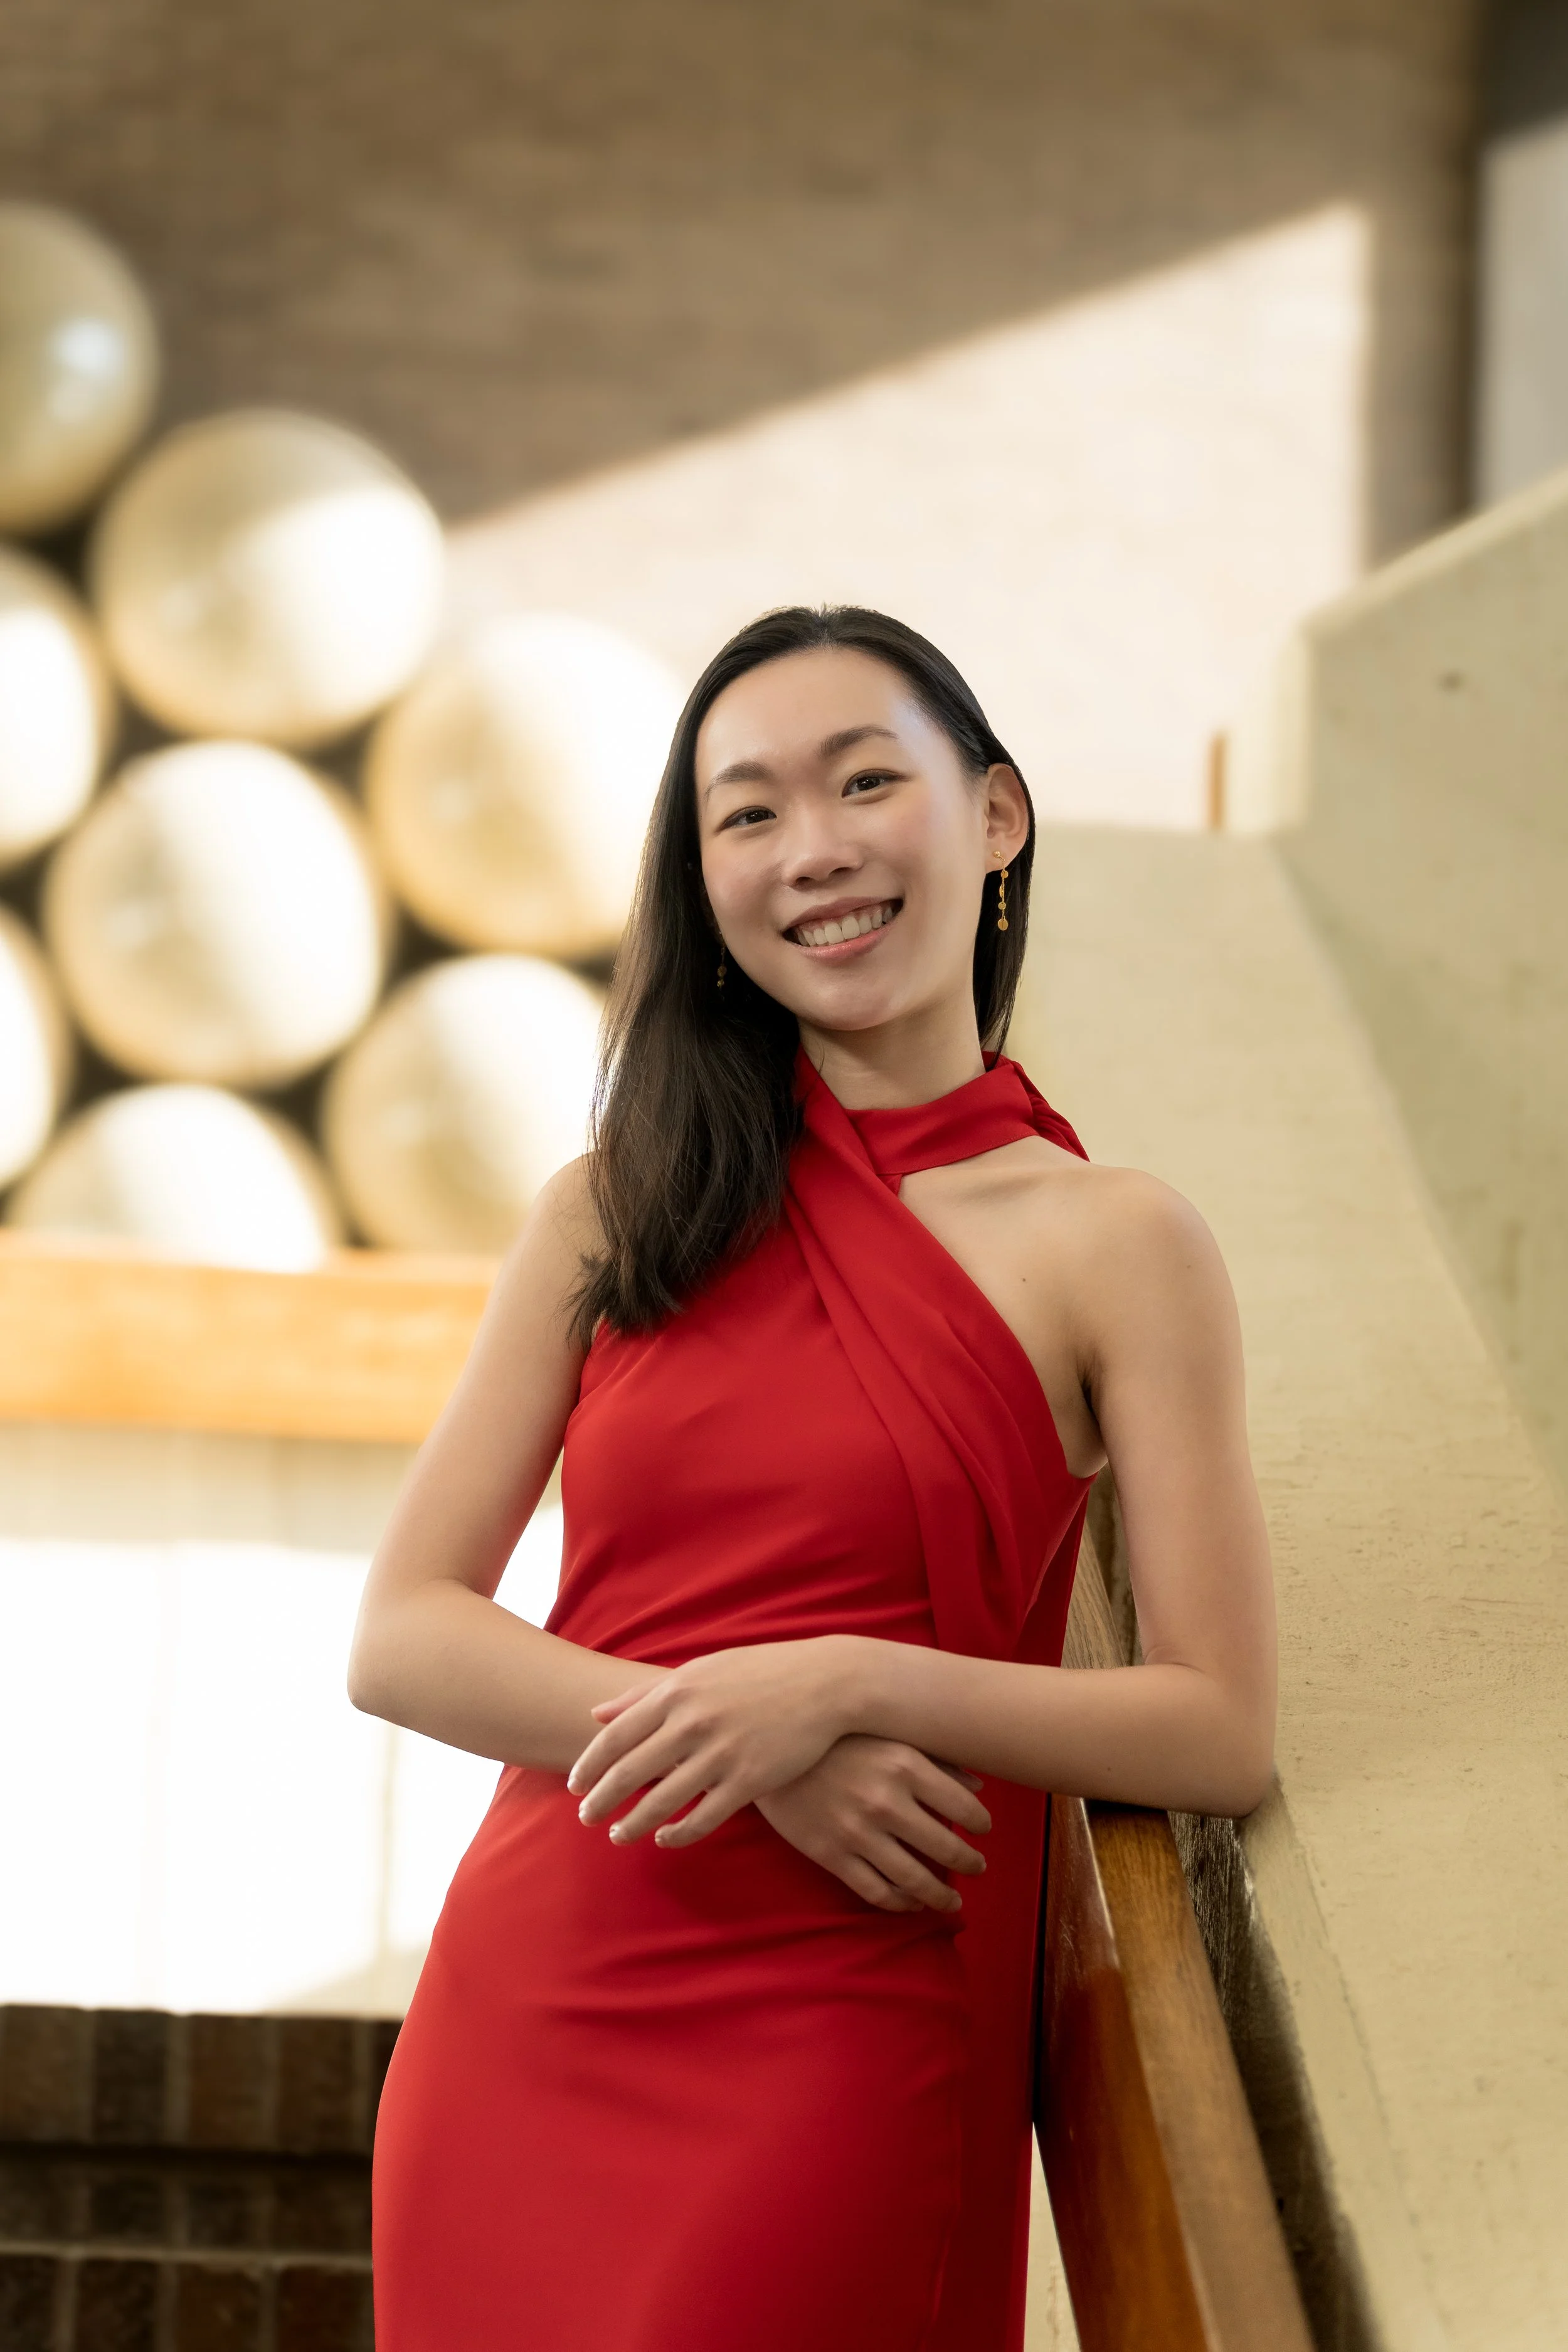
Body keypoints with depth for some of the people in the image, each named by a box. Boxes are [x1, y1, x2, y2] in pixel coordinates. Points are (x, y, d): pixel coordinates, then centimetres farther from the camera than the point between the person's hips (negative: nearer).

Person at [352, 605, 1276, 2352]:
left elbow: (1222, 1731, -5)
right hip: (523, 2003, 3)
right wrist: (757, 1758, -12)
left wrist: (849, 1685, -16)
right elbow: (402, 1635, 2)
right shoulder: (620, 1212, 8)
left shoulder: (1114, 1244, -2)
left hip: (839, 2054, -3)